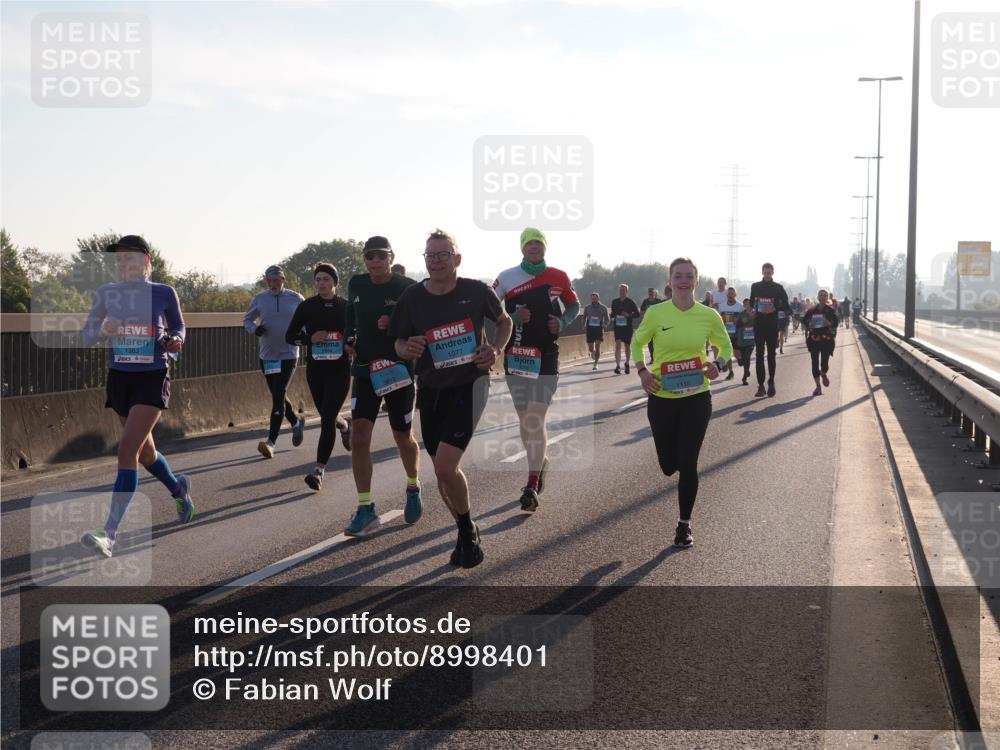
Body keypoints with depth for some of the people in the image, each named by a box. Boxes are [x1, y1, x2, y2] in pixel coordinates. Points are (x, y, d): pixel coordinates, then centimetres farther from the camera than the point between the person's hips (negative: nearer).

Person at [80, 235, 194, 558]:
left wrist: (175, 340, -11)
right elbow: (87, 336, 4)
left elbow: (178, 326, 11)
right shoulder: (106, 293, 1)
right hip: (119, 377, 5)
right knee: (145, 451, 18)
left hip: (153, 378, -4)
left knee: (127, 449, -17)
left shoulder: (163, 293, -5)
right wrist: (102, 330, -19)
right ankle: (178, 488, 49)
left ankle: (110, 533, -18)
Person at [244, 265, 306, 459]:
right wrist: (254, 328, -8)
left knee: (278, 396, -13)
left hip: (288, 355, -4)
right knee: (278, 396, 15)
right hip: (267, 356, 4)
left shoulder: (296, 299, -3)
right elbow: (247, 319, 14)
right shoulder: (259, 299, 2)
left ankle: (271, 442, -15)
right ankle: (296, 422, 42)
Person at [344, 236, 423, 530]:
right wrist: (349, 339, 8)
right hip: (365, 370, 3)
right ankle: (365, 506, -3)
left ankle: (413, 488, 39)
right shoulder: (356, 285, 4)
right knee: (359, 437, -10)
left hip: (399, 370, -3)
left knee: (403, 438, 11)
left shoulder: (408, 288, -10)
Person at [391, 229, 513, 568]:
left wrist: (496, 349, -6)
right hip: (430, 388, 4)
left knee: (445, 466, -18)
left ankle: (467, 533, 6)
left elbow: (505, 321, 11)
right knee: (443, 470, 12)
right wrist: (408, 349, -17)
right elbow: (399, 344, 6)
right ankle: (466, 533, 33)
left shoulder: (476, 291, -8)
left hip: (469, 384, -4)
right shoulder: (412, 297, -3)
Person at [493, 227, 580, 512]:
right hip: (516, 356, 1)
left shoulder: (559, 277, 3)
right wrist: (512, 319, -16)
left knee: (536, 420, -8)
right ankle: (540, 462, 36)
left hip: (547, 357, -1)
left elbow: (574, 306, 17)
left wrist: (562, 322, -2)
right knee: (525, 419, 10)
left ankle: (532, 486, -8)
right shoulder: (507, 278, -1)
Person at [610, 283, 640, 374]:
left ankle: (627, 363, 33)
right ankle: (618, 366, -20)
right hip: (617, 326, 1)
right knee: (618, 345, -14)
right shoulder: (614, 301, 7)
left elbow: (637, 314, -1)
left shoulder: (630, 302, -2)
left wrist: (629, 315, -18)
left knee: (627, 346, 11)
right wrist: (612, 320, 0)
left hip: (628, 327, -1)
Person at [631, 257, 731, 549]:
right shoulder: (656, 313, -7)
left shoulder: (709, 316, -5)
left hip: (696, 398, -1)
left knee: (687, 463, -4)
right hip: (661, 398, 1)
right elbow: (637, 343, 9)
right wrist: (642, 371, -8)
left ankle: (684, 524, 14)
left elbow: (726, 347, 11)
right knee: (668, 465, 8)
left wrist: (717, 365, -11)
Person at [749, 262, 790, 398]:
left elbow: (786, 306, 2)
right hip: (758, 324, 1)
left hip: (772, 325, -1)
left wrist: (774, 309, -14)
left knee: (771, 354, 4)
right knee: (759, 354, -4)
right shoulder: (755, 286, 9)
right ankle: (761, 385, -6)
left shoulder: (778, 288, 2)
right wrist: (752, 310, 1)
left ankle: (771, 382, 16)